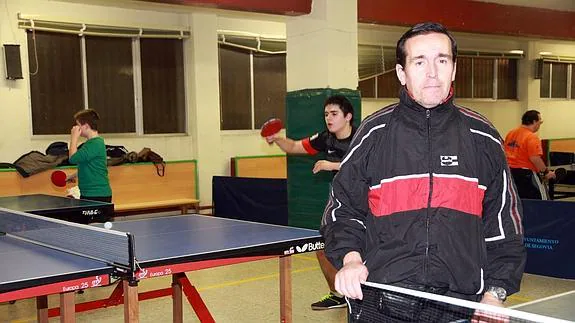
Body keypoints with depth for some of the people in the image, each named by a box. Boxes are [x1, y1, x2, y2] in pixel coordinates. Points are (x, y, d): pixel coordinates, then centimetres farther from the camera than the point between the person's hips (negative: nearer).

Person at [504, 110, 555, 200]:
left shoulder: (510, 134, 9)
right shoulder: (532, 138, -15)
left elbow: (505, 153, 16)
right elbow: (535, 159, -22)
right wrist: (546, 172, -12)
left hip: (510, 171, 8)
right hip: (526, 173, -8)